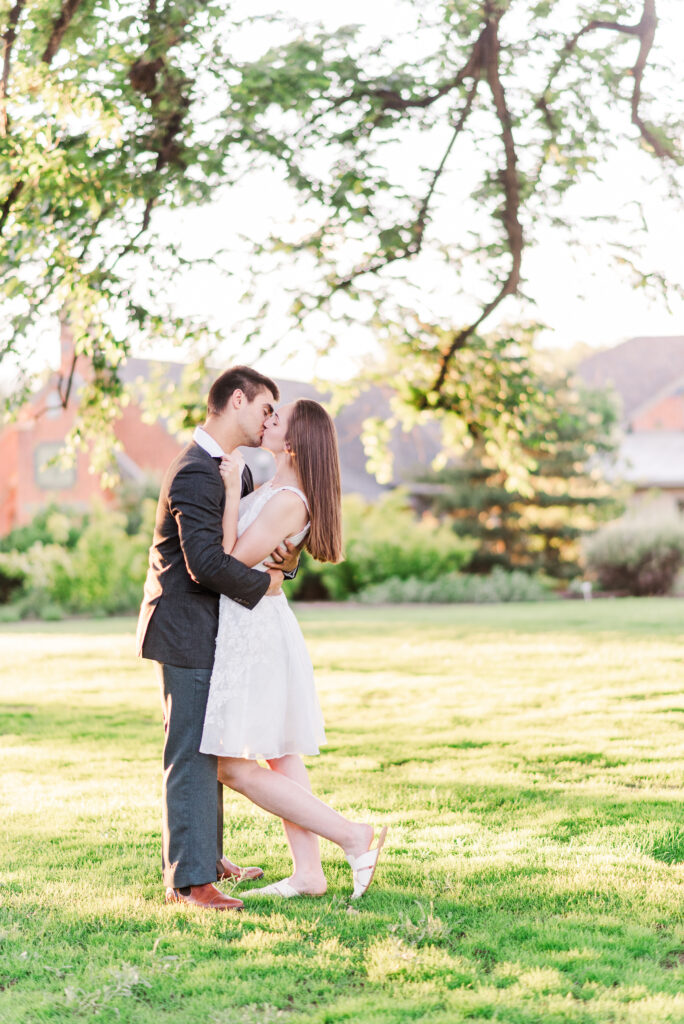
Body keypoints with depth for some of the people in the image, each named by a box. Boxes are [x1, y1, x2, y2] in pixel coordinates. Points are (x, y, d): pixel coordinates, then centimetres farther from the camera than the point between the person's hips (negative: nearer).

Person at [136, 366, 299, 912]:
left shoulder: (229, 467, 12)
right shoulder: (196, 474, -22)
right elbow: (206, 563, -31)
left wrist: (283, 555, -4)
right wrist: (262, 584, -17)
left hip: (204, 632, 11)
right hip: (185, 632, -11)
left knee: (210, 750, 19)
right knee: (191, 756, -7)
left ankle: (206, 857, 30)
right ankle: (189, 881, -4)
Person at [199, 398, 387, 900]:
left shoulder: (287, 501, -20)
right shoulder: (274, 488, 9)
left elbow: (231, 561, -19)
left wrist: (233, 490, -21)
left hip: (253, 635, -10)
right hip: (256, 628, 10)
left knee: (235, 768, -7)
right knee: (279, 758, 11)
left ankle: (353, 836, -6)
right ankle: (308, 873, 13)